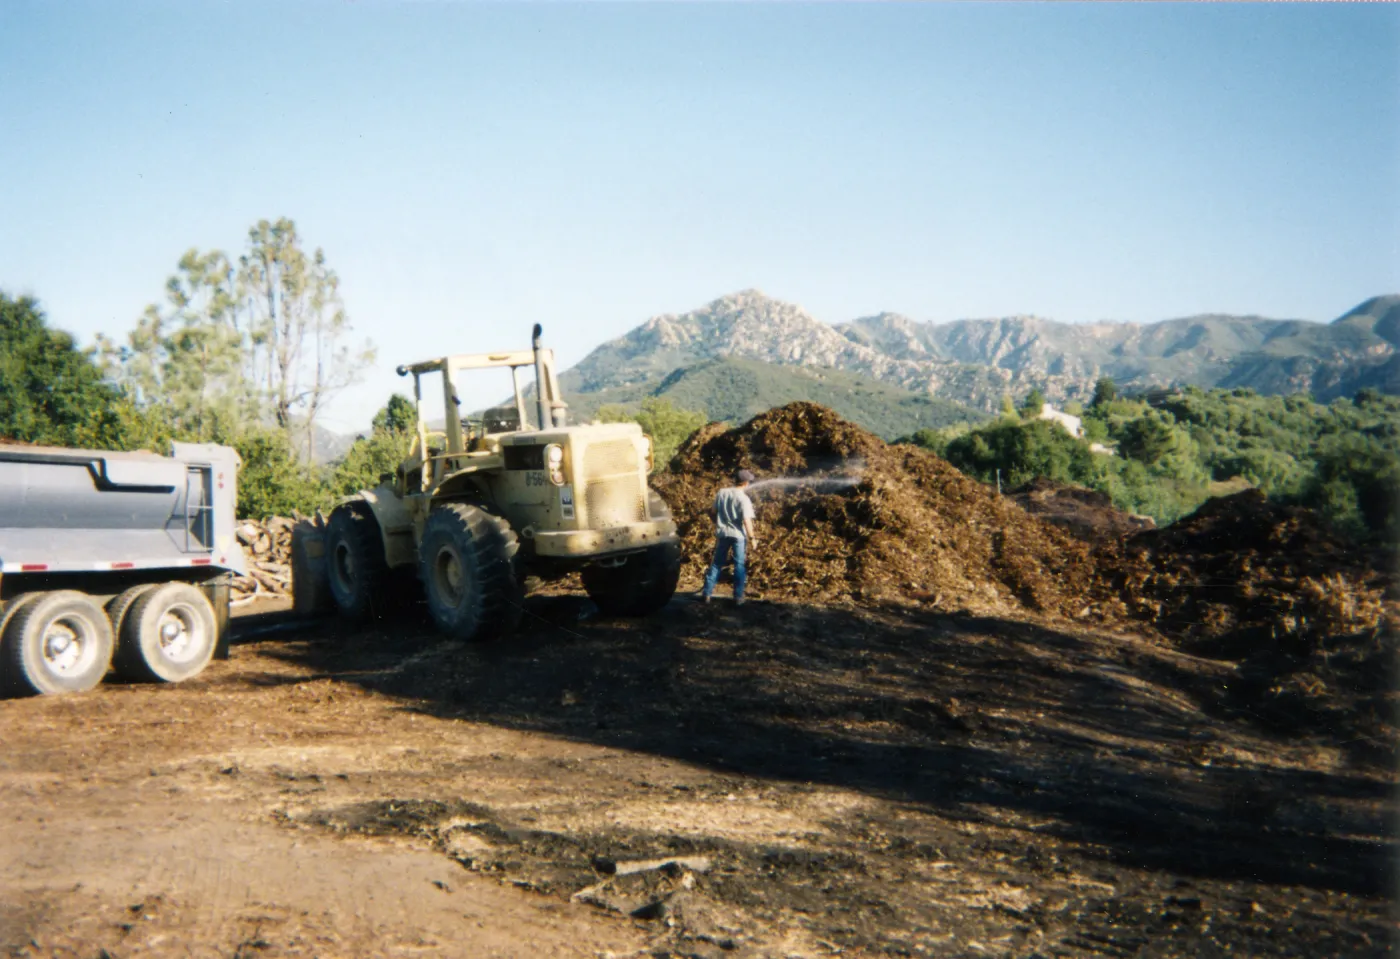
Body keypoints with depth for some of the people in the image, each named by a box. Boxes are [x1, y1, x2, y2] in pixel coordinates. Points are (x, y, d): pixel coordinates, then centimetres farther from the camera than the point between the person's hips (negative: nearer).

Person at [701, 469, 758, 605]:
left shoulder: (721, 493, 0)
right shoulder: (744, 499, -15)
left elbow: (713, 512, 7)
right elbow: (747, 520, -19)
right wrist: (752, 538, -12)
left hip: (722, 533, 4)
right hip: (738, 535, -4)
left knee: (717, 563, 13)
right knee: (739, 565, 6)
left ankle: (707, 593, 13)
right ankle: (738, 597, 7)